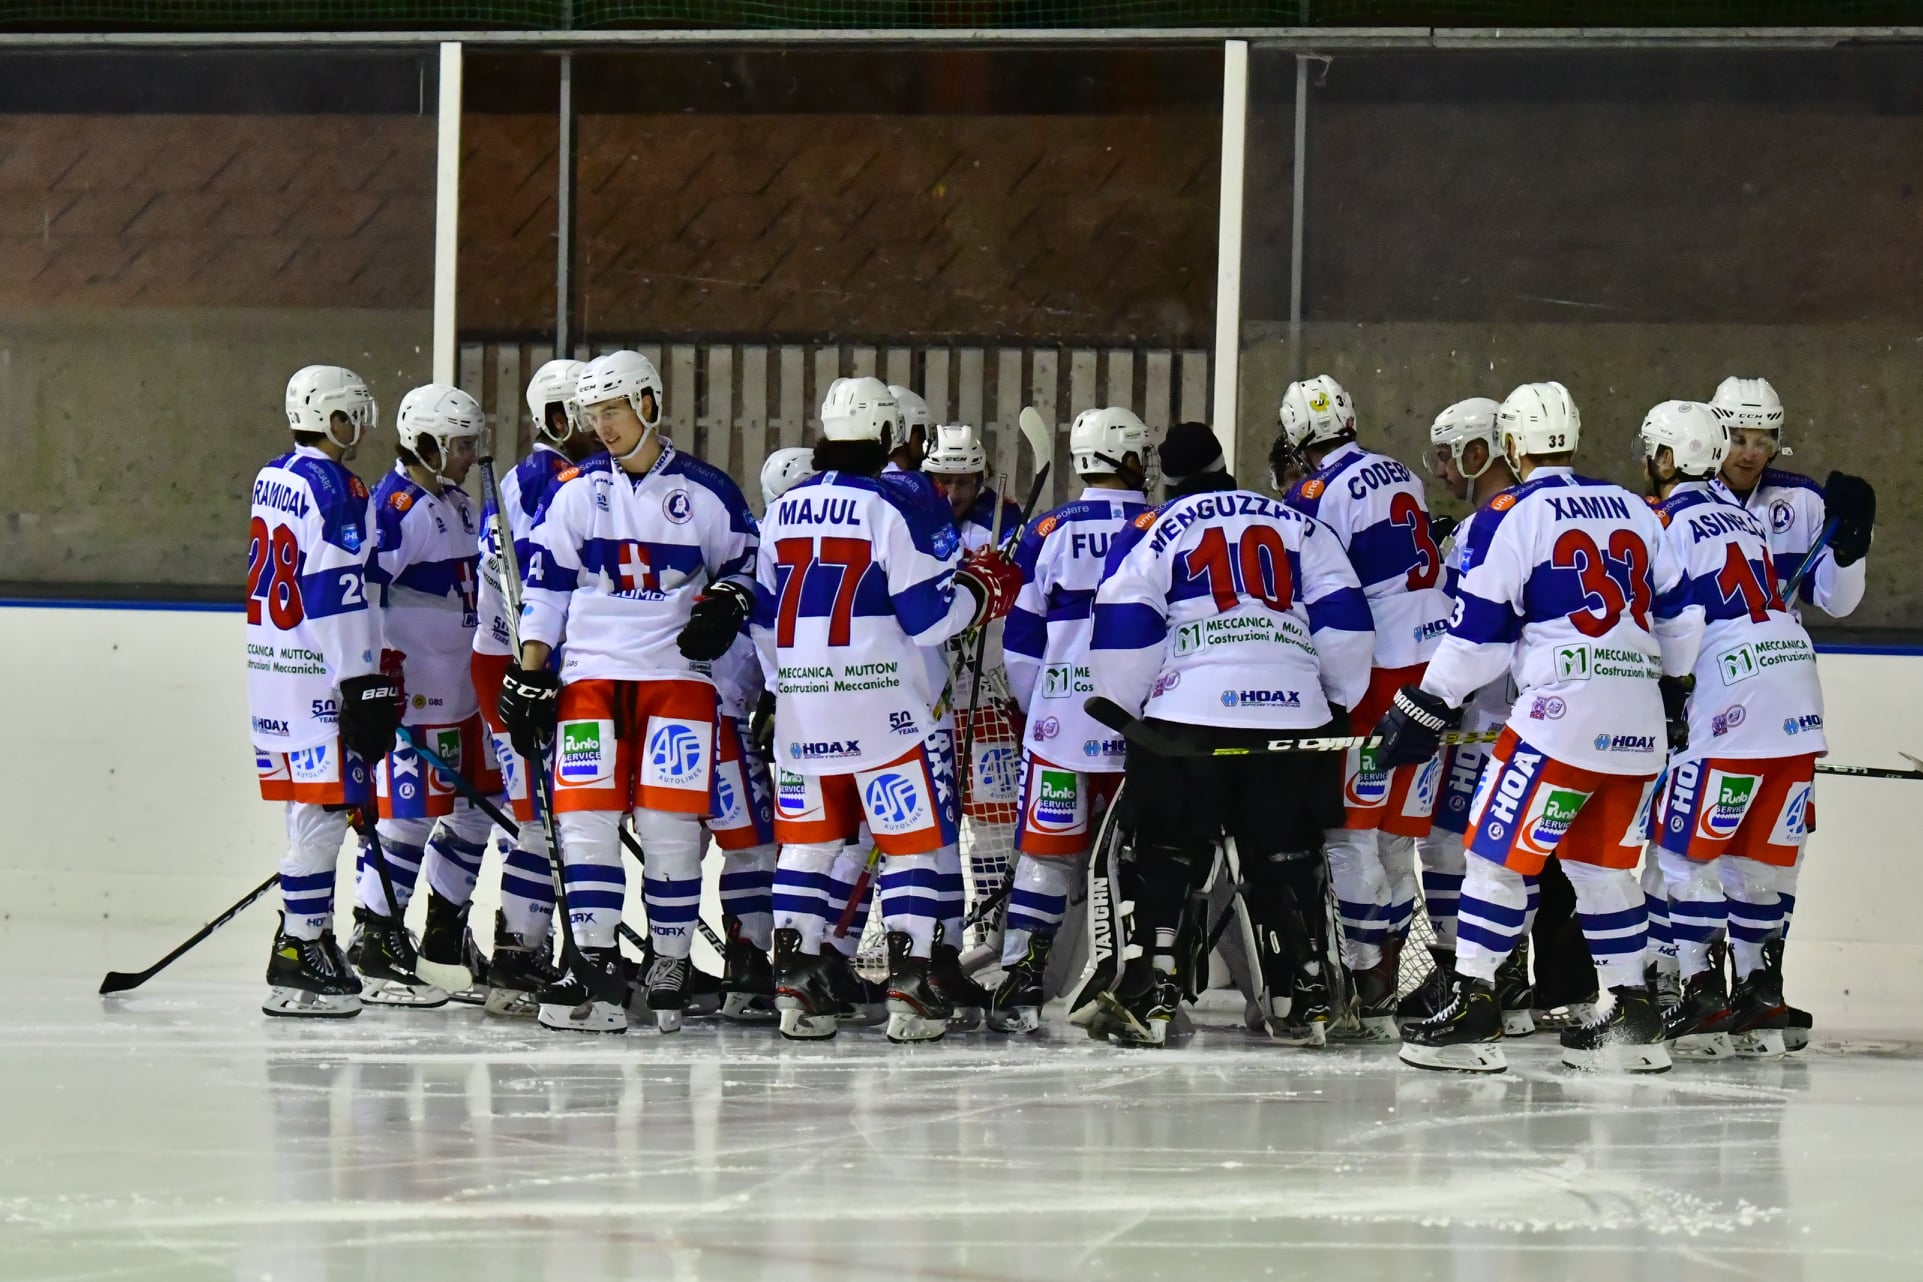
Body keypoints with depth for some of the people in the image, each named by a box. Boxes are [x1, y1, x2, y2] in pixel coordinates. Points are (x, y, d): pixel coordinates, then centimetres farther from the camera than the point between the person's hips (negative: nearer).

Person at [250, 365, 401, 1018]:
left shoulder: (272, 478, 14)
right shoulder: (339, 491, -15)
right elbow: (339, 596, -20)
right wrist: (364, 685, -19)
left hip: (269, 668, 10)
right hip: (319, 677, -10)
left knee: (307, 810, 16)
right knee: (323, 813, -7)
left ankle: (309, 938, 21)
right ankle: (297, 959, -8)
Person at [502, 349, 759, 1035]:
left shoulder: (704, 491, 1)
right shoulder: (577, 490, 5)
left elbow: (747, 559, 14)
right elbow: (544, 582, 6)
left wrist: (727, 601, -7)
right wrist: (529, 674, 1)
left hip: (677, 674, -1)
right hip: (591, 673, 1)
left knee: (669, 823, -6)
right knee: (585, 815, -8)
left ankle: (669, 963, 7)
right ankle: (596, 965, -6)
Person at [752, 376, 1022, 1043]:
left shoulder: (783, 511, 9)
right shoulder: (896, 509, -11)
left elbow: (764, 615, 17)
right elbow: (928, 617, -13)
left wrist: (773, 690, 29)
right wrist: (980, 590, 7)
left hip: (801, 707, 6)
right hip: (880, 709, -6)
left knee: (807, 838, 14)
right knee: (912, 840, 2)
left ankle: (795, 983, 9)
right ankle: (908, 987, -5)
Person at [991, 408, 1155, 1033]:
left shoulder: (1050, 533, 0)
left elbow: (1021, 638, 3)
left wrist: (1035, 707, 16)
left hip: (1062, 716, 0)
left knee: (1046, 850, 3)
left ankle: (1020, 985, -2)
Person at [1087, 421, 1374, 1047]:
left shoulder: (1153, 533, 7)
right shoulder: (1300, 527, 15)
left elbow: (1122, 636, -1)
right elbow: (1344, 621, 10)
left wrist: (1128, 706, 10)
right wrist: (1340, 702, 18)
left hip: (1190, 715, -3)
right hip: (1294, 712, 3)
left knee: (1162, 859, 3)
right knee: (1288, 863, 12)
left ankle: (1147, 999, -5)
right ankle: (1304, 1002, 11)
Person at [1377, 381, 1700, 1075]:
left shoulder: (1510, 516, -3)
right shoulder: (1633, 509, 15)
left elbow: (1478, 628, -5)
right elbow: (1676, 613, 19)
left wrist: (1425, 707, 2)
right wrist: (1675, 688, 34)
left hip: (1562, 707, -6)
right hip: (1638, 717, 6)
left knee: (1499, 849, -1)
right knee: (1604, 861, 16)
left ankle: (1472, 1006, -6)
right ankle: (1631, 1013, 13)